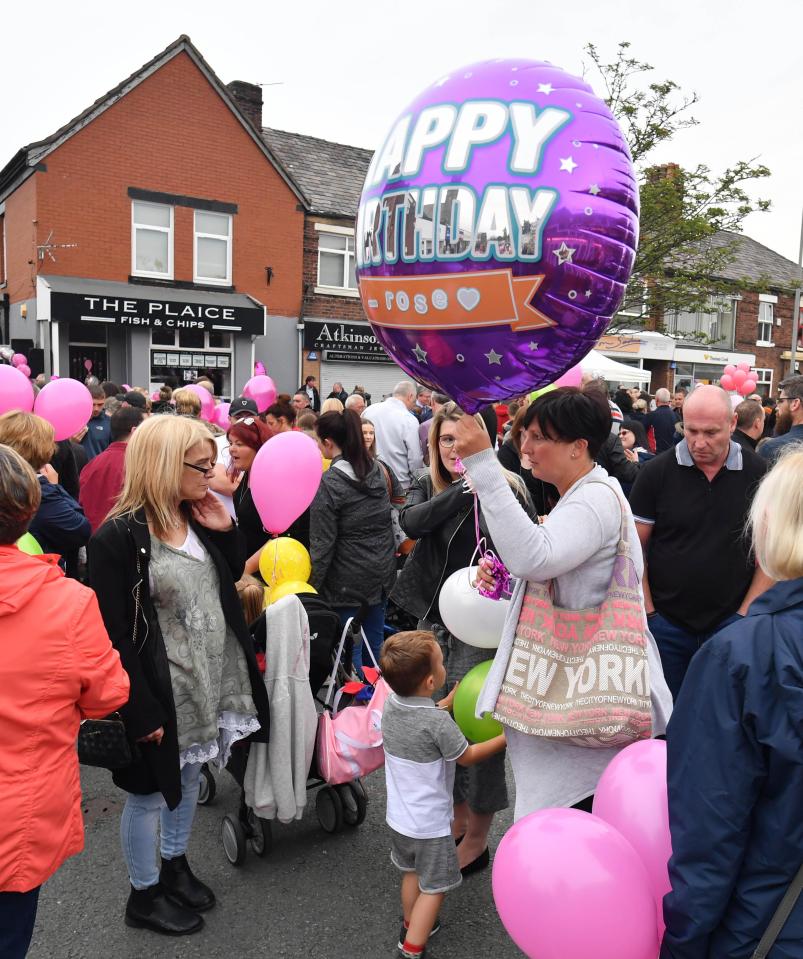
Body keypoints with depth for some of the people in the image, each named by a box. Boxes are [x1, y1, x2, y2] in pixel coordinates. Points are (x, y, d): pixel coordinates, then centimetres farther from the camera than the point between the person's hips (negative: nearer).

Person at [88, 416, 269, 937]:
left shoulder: (197, 518, 1)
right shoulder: (119, 537, -21)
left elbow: (231, 580, 11)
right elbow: (116, 636, -20)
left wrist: (224, 529, -6)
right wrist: (142, 711, -18)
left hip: (210, 679, 7)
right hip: (161, 692, -7)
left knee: (190, 775, 24)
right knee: (151, 790, 13)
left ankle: (175, 864, 46)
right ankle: (144, 894, 34)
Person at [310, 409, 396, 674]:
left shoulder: (328, 483, -17)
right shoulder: (377, 470, 2)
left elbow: (322, 543, -15)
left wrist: (312, 586, -8)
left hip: (348, 580, -7)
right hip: (382, 573, 7)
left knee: (349, 649, 6)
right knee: (375, 644, 17)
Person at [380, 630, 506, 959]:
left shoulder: (390, 704, -11)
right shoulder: (438, 723, -30)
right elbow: (467, 757, -12)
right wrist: (505, 739, 0)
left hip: (399, 817, 7)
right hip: (430, 824, -7)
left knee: (411, 872, 29)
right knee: (433, 888, 13)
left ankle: (410, 925, 48)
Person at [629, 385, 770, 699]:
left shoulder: (758, 473, -4)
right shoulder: (656, 472, -7)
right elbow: (635, 547, -2)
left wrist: (746, 614, -3)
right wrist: (648, 614, -5)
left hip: (730, 625, 1)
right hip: (666, 625, 0)